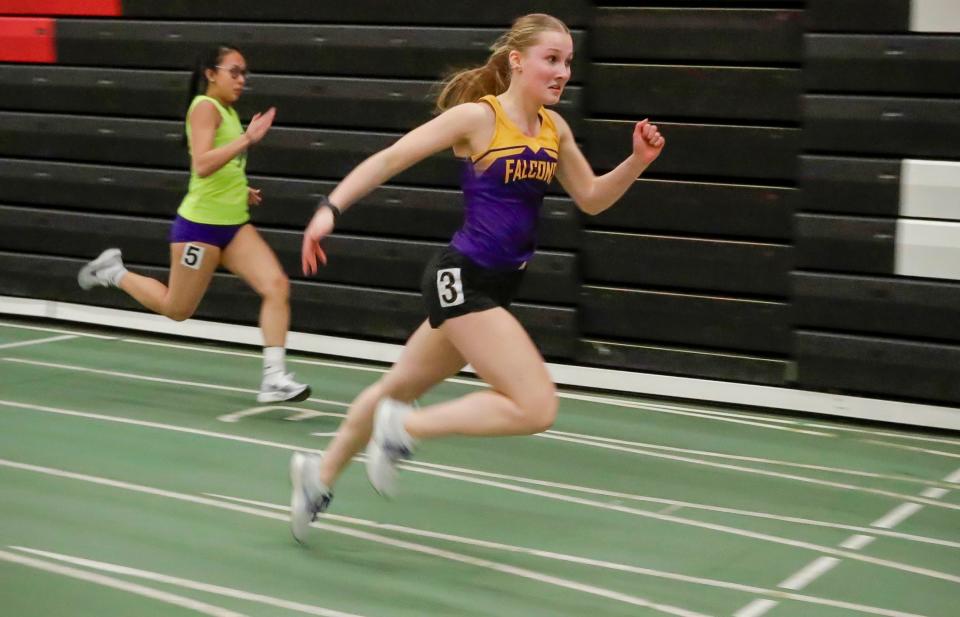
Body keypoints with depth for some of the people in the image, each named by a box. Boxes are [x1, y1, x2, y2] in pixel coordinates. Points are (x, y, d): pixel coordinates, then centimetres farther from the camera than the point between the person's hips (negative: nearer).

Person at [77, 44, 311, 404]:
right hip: (200, 225, -8)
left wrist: (243, 192, 13)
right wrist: (247, 138, -33)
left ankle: (274, 379, -13)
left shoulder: (228, 111, 13)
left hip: (235, 224, 8)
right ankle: (115, 273, 30)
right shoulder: (205, 106, -13)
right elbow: (202, 165, -29)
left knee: (277, 286, -12)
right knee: (177, 309, 7)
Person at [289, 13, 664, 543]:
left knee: (401, 388, 22)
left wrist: (638, 161, -1)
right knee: (537, 407, -16)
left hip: (495, 284, 8)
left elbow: (591, 199, 16)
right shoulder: (476, 116, -13)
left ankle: (320, 476, 40)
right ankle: (403, 430, -2)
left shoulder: (554, 127, 7)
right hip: (462, 279, -8)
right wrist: (330, 209, -18)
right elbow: (390, 158, -10)